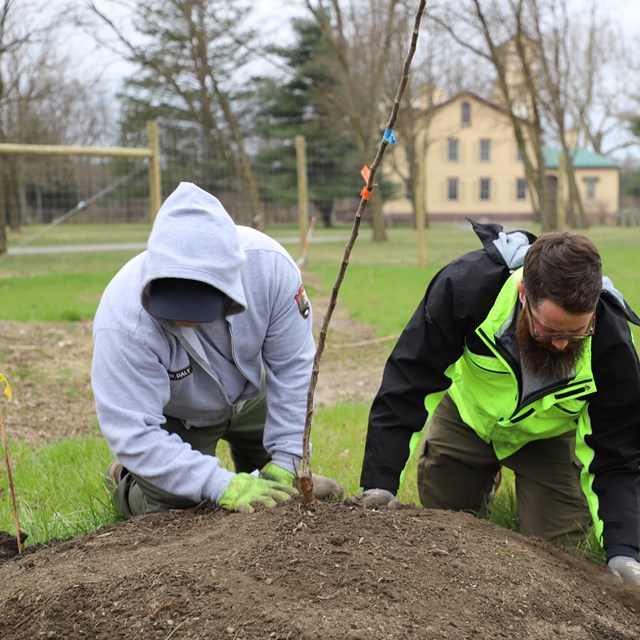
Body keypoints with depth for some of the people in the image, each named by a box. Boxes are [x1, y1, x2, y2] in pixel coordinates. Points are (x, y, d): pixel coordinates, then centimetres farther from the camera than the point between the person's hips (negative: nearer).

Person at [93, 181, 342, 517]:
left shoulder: (268, 263, -35)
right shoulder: (124, 319, -41)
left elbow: (292, 365, -22)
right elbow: (134, 434, -36)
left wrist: (284, 461, -20)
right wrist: (222, 485, -42)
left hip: (250, 393, 3)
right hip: (174, 417, -3)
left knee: (287, 494, 9)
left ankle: (263, 475, 43)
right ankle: (125, 479, 19)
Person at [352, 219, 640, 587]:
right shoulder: (466, 285, -39)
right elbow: (405, 384, -32)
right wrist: (380, 483, -35)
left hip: (546, 435, 0)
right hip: (468, 414, 0)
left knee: (556, 541, -6)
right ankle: (485, 479, 38)